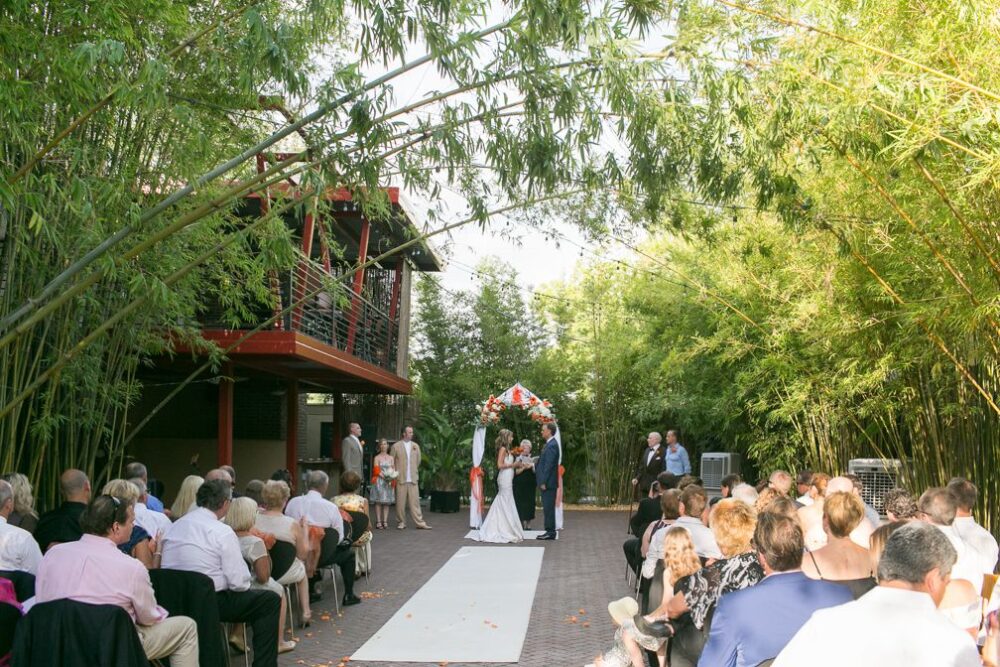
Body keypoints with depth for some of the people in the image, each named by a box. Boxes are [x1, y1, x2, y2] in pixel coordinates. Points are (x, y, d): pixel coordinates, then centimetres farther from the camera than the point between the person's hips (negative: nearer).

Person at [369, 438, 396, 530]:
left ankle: (385, 521, 5)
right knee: (378, 502, -4)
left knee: (387, 502, 3)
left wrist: (392, 477, -11)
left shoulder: (391, 458, 13)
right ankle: (378, 522, -3)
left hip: (389, 482, 3)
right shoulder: (377, 457, 2)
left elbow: (394, 470, 10)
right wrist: (384, 476, -19)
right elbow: (376, 470, -5)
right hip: (379, 481, -3)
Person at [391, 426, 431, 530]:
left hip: (413, 478, 2)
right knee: (400, 502, 1)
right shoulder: (396, 446, 1)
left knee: (415, 501, 0)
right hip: (400, 478, -2)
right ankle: (401, 522, 12)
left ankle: (419, 522, 1)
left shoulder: (415, 446, 11)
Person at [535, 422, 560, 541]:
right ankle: (549, 531, 16)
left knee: (548, 508, -5)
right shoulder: (549, 444, 15)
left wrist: (543, 482, -19)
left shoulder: (552, 445, -16)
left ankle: (550, 532, -1)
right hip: (546, 482, 10)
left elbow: (548, 465, -19)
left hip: (548, 483, -10)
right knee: (547, 508, 12)